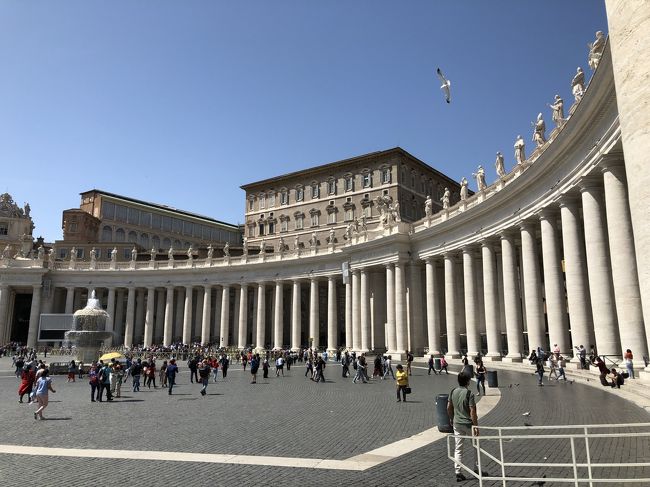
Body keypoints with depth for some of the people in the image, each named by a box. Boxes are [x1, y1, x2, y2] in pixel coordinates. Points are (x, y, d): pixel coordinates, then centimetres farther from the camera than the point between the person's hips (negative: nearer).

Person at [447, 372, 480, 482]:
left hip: (457, 424, 4)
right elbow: (472, 411, -18)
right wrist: (476, 425, -13)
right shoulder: (469, 393, -17)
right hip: (468, 424, -4)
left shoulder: (453, 392, 0)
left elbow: (449, 407, 7)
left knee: (458, 449, 8)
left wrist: (451, 418, 21)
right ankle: (476, 468, 27)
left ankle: (458, 472, 6)